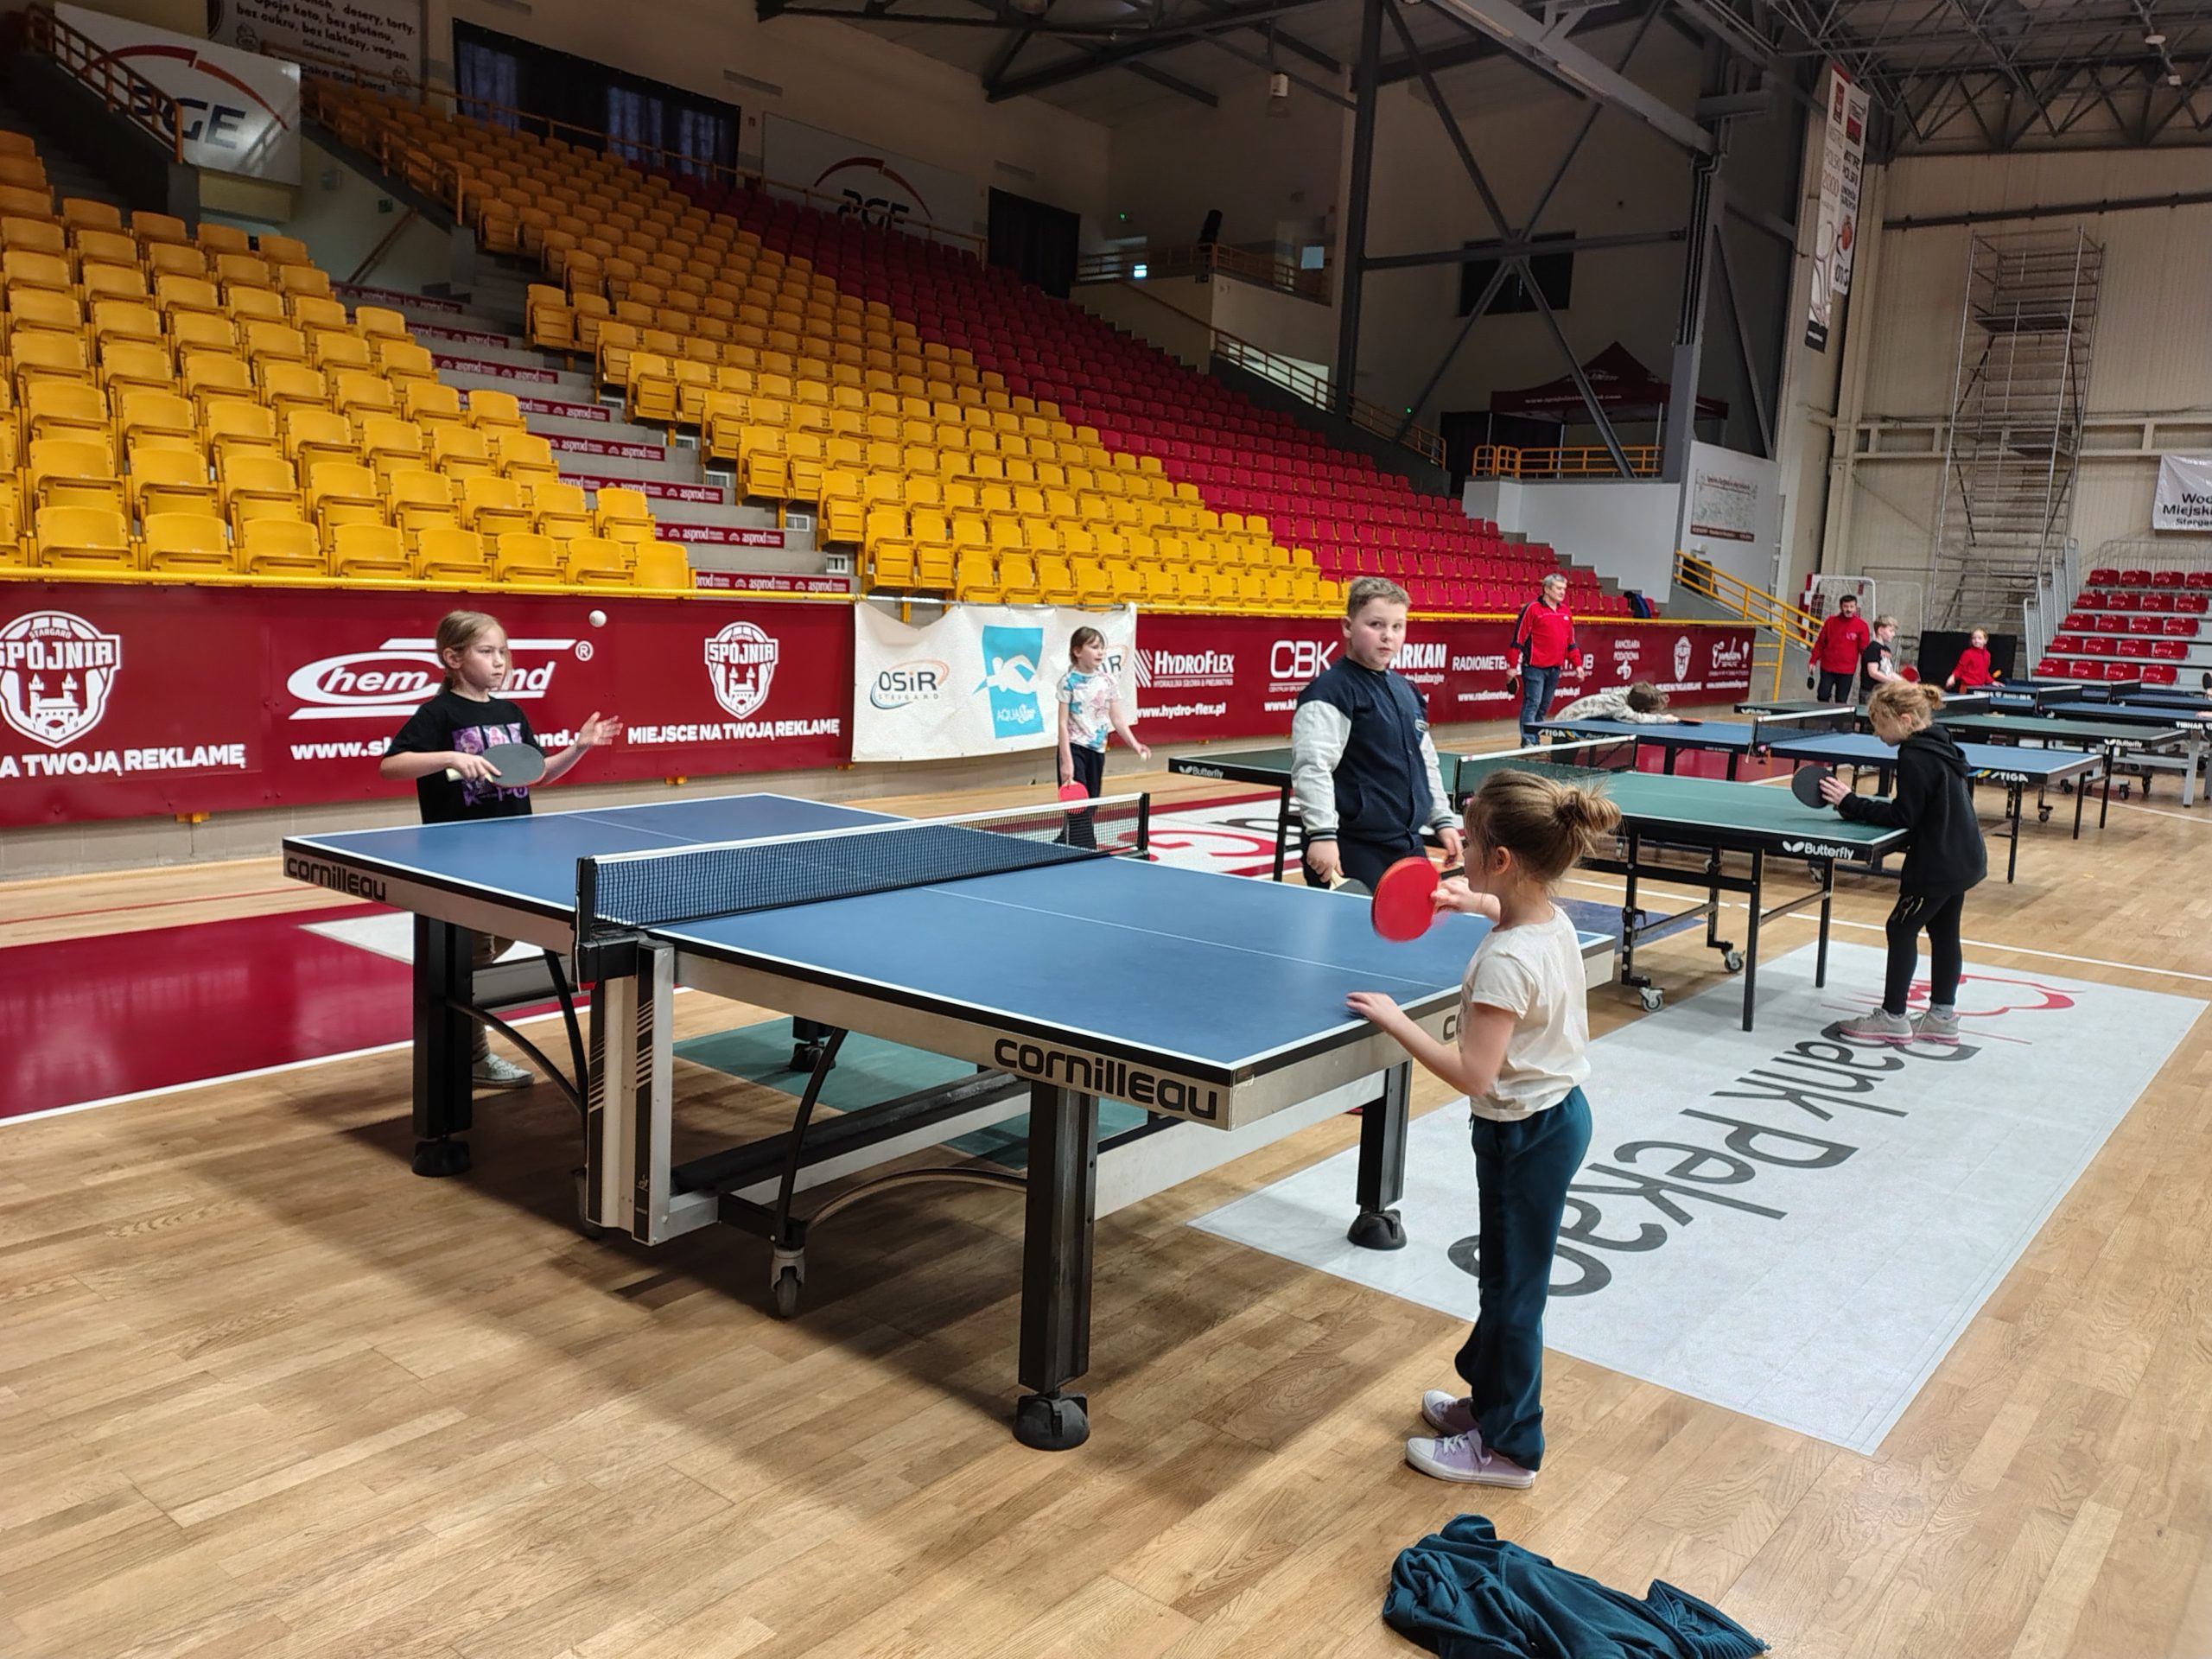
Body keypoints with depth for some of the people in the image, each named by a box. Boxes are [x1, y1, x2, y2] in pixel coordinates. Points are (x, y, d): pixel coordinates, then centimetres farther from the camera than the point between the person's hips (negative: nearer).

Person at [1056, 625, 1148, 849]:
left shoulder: (1107, 681, 5)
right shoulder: (1069, 681, -9)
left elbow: (1117, 720, 8)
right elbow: (1063, 723, -11)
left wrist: (1135, 744, -7)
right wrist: (1067, 761, -18)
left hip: (1097, 750, 6)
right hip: (1075, 749, -6)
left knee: (1090, 808, 11)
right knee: (1078, 811, -10)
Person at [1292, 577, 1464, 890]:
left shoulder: (1406, 691, 15)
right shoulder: (1330, 691, -12)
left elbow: (1426, 762, 26)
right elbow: (1311, 766, -22)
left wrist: (1442, 819, 23)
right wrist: (1322, 833, -29)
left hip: (1408, 846, 9)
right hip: (1351, 853, -9)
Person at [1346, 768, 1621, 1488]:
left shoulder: (1507, 960, -30)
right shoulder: (1552, 921, -3)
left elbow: (1473, 1073, -31)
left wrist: (1395, 1021, -23)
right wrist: (1475, 902, 9)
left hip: (1526, 1133, -9)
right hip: (1559, 1111, 9)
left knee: (1512, 1289, 7)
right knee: (1506, 1276, 24)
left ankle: (1506, 1446, 24)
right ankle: (1489, 1395, 42)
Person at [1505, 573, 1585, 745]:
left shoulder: (1565, 611, 14)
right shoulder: (1532, 608, -6)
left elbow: (1571, 641, 21)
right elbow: (1518, 639, -8)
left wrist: (1577, 664, 14)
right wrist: (1512, 666, -11)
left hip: (1555, 668, 7)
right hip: (1535, 667, -7)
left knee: (1544, 707, 9)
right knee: (1532, 704, -10)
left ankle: (1535, 742, 14)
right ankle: (1528, 741, -11)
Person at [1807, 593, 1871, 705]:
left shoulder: (1861, 625, -3)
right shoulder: (1830, 621, 3)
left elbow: (1865, 649, -3)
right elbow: (1820, 643, 8)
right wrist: (1813, 661, 4)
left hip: (1847, 671, -2)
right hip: (1827, 668, 2)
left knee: (1841, 702, 2)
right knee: (1823, 697, 1)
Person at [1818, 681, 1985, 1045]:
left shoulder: (1915, 759, -21)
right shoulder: (1938, 748, 9)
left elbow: (1902, 817, -20)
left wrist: (1850, 804, -16)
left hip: (1938, 864, -10)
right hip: (1963, 858, 10)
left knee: (1902, 929, -1)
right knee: (1944, 933, 15)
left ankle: (1893, 1018, 5)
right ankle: (1943, 1017, 22)